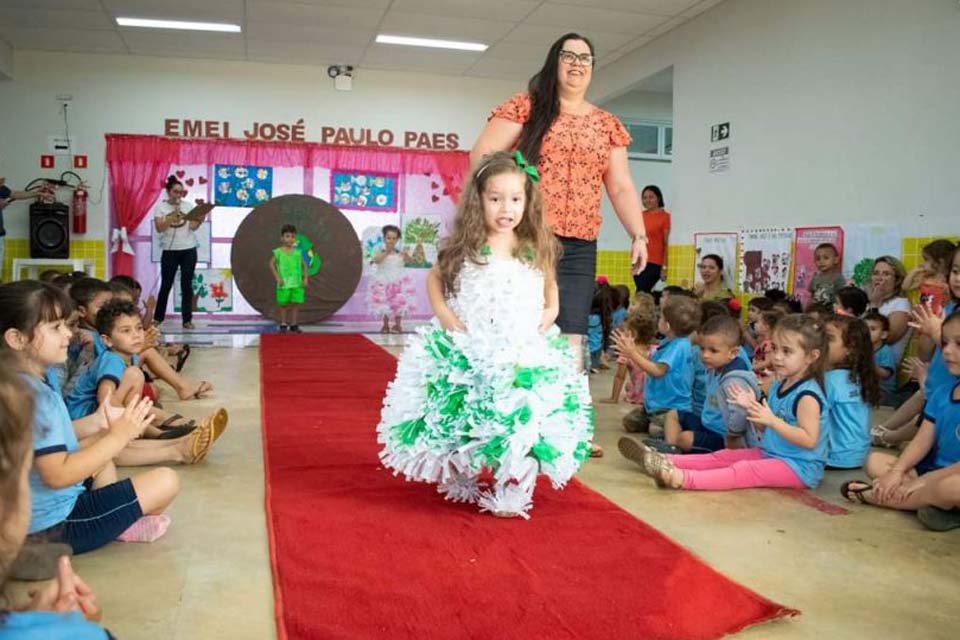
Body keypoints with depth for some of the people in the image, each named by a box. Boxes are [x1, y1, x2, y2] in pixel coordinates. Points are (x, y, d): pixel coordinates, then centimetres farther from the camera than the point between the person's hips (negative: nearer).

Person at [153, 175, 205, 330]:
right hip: (170, 251, -2)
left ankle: (187, 319, 5)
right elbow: (159, 228, -11)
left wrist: (200, 220, -23)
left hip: (189, 250, 2)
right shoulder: (161, 207, 0)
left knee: (187, 285, 2)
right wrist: (174, 215, -21)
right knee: (166, 285, 3)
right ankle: (158, 318, 16)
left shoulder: (188, 206, 6)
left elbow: (193, 227, -3)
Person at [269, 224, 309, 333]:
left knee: (295, 304, 3)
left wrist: (305, 278, 3)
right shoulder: (278, 252, -2)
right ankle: (283, 325, 16)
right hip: (284, 284, -2)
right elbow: (271, 264, -1)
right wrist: (277, 277, -8)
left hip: (297, 284, 2)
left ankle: (293, 325, 13)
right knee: (283, 305, 5)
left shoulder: (297, 253, 6)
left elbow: (304, 265, 12)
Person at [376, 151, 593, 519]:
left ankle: (511, 492, 10)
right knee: (461, 421, 6)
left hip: (524, 358, 1)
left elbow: (551, 290, 19)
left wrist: (549, 315, 0)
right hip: (468, 357, -1)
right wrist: (449, 321, -6)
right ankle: (461, 482, 29)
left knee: (522, 424, -6)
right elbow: (434, 280, 7)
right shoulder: (465, 249, -2)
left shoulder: (536, 251, 4)